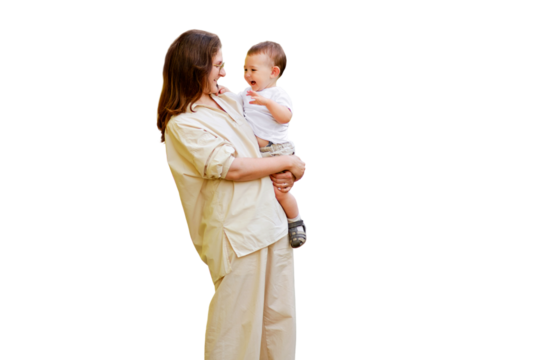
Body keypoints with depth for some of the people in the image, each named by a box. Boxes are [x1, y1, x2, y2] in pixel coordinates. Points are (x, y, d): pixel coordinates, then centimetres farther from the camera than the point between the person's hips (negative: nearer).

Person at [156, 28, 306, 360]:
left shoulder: (228, 102, 14)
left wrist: (281, 175, 2)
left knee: (281, 313, 12)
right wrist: (288, 163, -7)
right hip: (236, 230, -7)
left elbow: (261, 146, 23)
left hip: (272, 220, 8)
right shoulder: (182, 124, -10)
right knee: (237, 320, -1)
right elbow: (231, 168, -17)